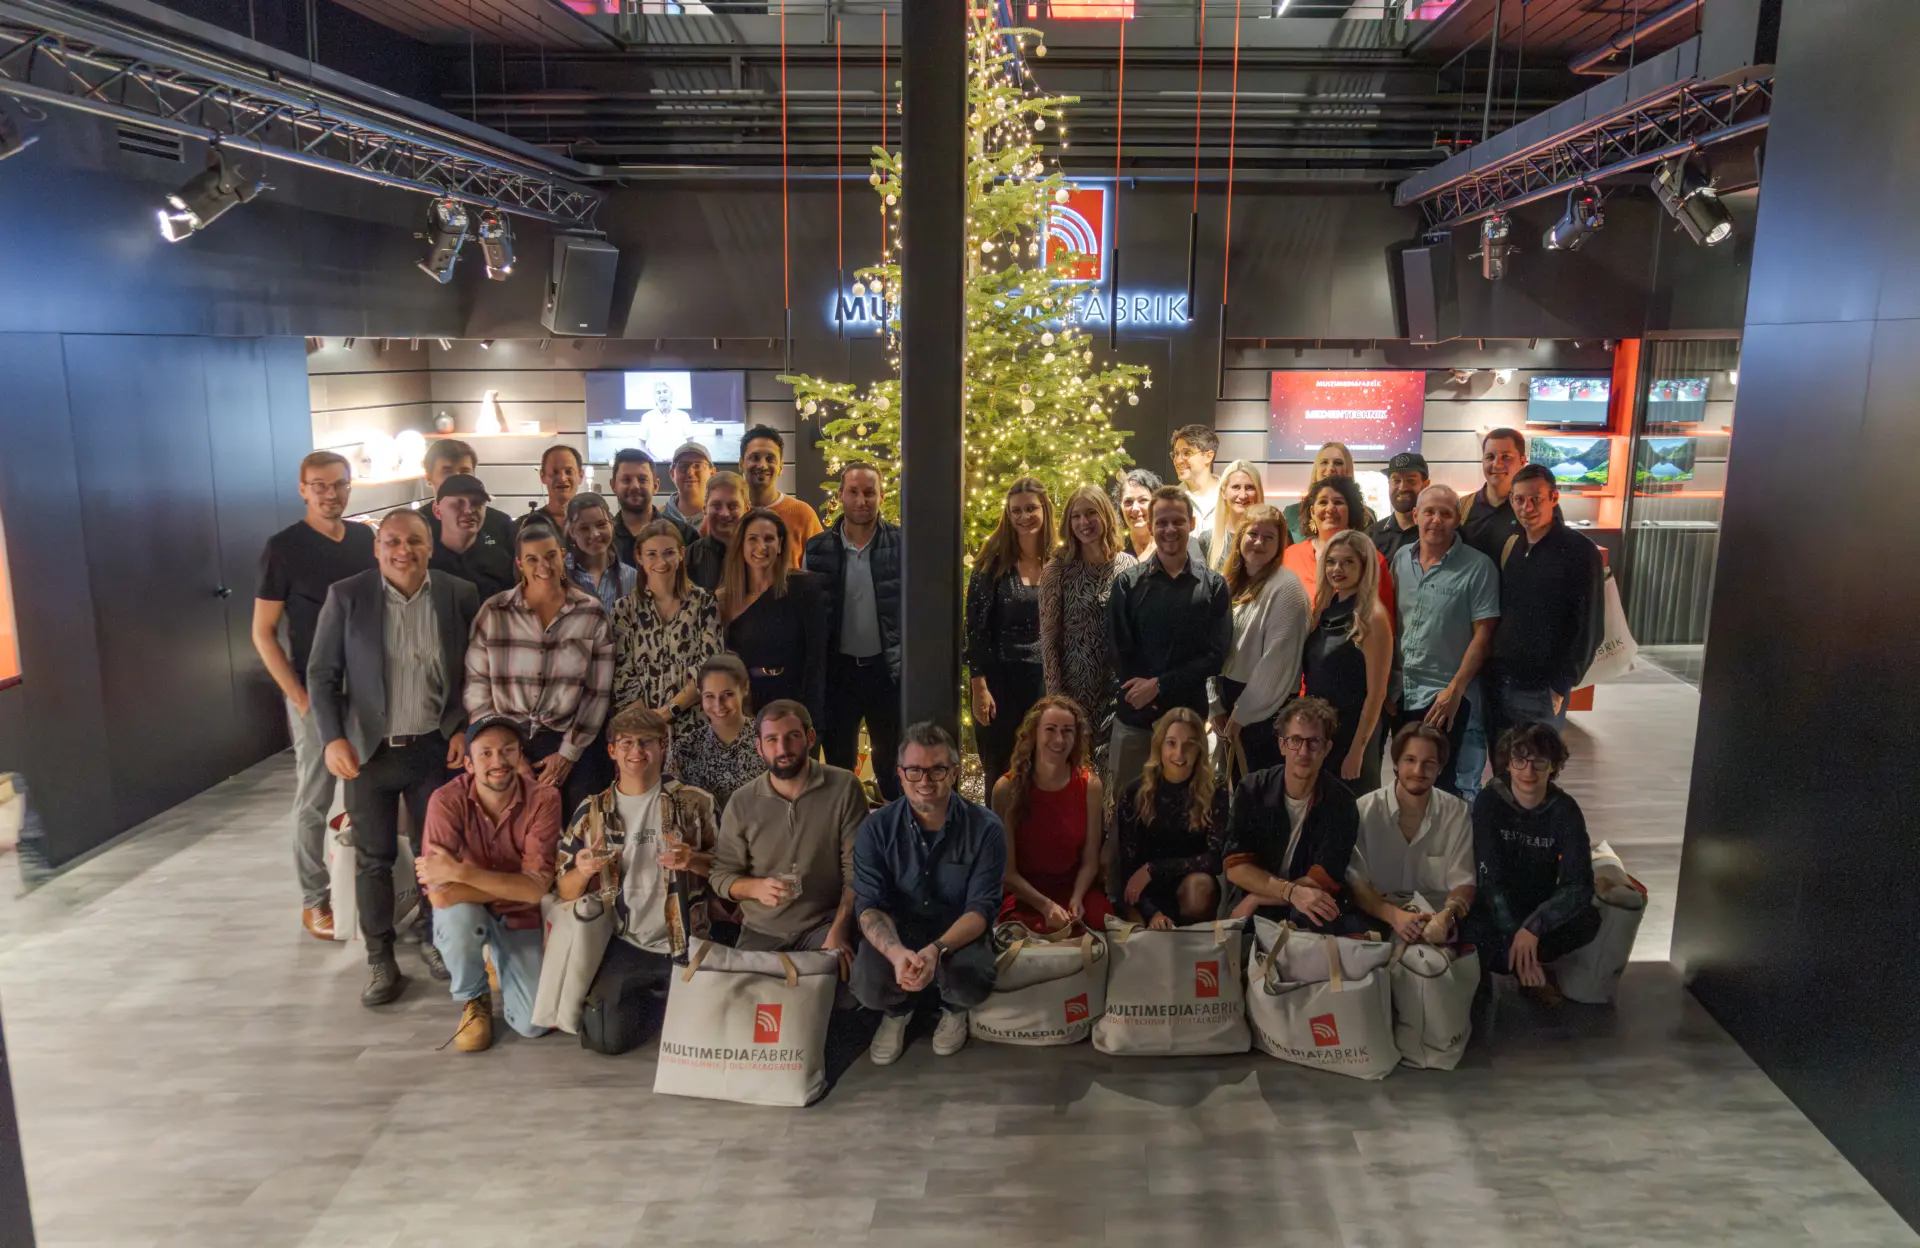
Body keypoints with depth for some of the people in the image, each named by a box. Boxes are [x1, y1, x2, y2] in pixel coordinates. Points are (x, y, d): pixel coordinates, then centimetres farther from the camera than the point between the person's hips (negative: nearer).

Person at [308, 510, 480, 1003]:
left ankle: (436, 940, 30)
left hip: (435, 746, 1)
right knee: (374, 858, 8)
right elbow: (321, 674, -2)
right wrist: (333, 738, -12)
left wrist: (464, 729, -3)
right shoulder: (345, 596, -5)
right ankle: (381, 961, 21)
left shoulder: (458, 595, -2)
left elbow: (476, 670, 5)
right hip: (369, 749, 0)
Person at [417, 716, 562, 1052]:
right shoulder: (448, 800, -22)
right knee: (458, 915, -37)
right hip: (467, 913, 0)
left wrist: (460, 873, -37)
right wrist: (513, 886, -32)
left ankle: (502, 963, 22)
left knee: (534, 1024, -13)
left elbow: (536, 888, -28)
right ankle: (474, 1000, -4)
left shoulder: (543, 798, -21)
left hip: (518, 917, 1)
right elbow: (439, 894, -28)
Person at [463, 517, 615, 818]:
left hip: (569, 743, 0)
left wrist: (568, 753, -5)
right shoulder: (493, 612, 1)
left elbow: (598, 692, 0)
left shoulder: (592, 613, 0)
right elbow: (476, 682, 1)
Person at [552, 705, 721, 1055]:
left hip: (686, 945, -1)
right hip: (623, 947, 1)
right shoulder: (592, 813, 4)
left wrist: (693, 860, -19)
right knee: (608, 1040, -10)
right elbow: (563, 891, 7)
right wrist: (582, 872, -16)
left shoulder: (693, 803, 0)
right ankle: (639, 997, 23)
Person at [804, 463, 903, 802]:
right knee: (838, 762, 13)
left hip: (888, 669, -1)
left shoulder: (902, 544, -5)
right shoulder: (818, 549, 0)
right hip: (838, 668, 1)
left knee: (893, 762, 12)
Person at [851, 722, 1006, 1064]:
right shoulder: (876, 829, -10)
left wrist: (937, 950, -37)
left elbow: (982, 907, -17)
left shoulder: (985, 828, -13)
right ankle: (897, 1010, 11)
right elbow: (868, 905, -15)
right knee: (868, 985, -30)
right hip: (896, 931, 1)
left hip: (959, 934, -1)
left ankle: (954, 1009, 9)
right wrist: (897, 953, -38)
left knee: (971, 983, -33)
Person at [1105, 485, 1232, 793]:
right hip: (1133, 714, 0)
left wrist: (1159, 684, -12)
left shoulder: (1214, 586, 2)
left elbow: (1216, 656, -4)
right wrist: (1143, 691, -14)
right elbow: (1118, 651, -1)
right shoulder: (1128, 582, 2)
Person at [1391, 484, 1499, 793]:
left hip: (1445, 696, -5)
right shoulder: (1400, 559, 4)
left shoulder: (1478, 567, -11)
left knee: (1438, 782, 3)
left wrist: (1455, 690, -16)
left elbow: (1483, 635, -11)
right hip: (1401, 692, 5)